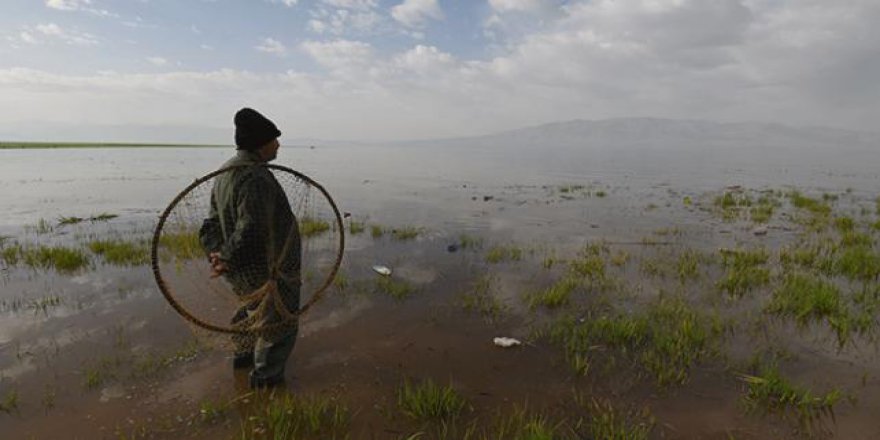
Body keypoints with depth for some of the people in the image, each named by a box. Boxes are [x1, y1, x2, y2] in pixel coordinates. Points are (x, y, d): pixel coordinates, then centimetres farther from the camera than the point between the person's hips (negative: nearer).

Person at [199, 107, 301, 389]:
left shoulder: (226, 173, 5)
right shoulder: (255, 178, -29)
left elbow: (214, 223, 9)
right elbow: (251, 230, -35)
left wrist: (216, 253, -2)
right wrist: (229, 260, -22)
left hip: (245, 271, 10)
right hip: (269, 272, -9)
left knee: (255, 308, 33)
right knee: (280, 322, 13)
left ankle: (244, 354, 54)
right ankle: (265, 375, 31)